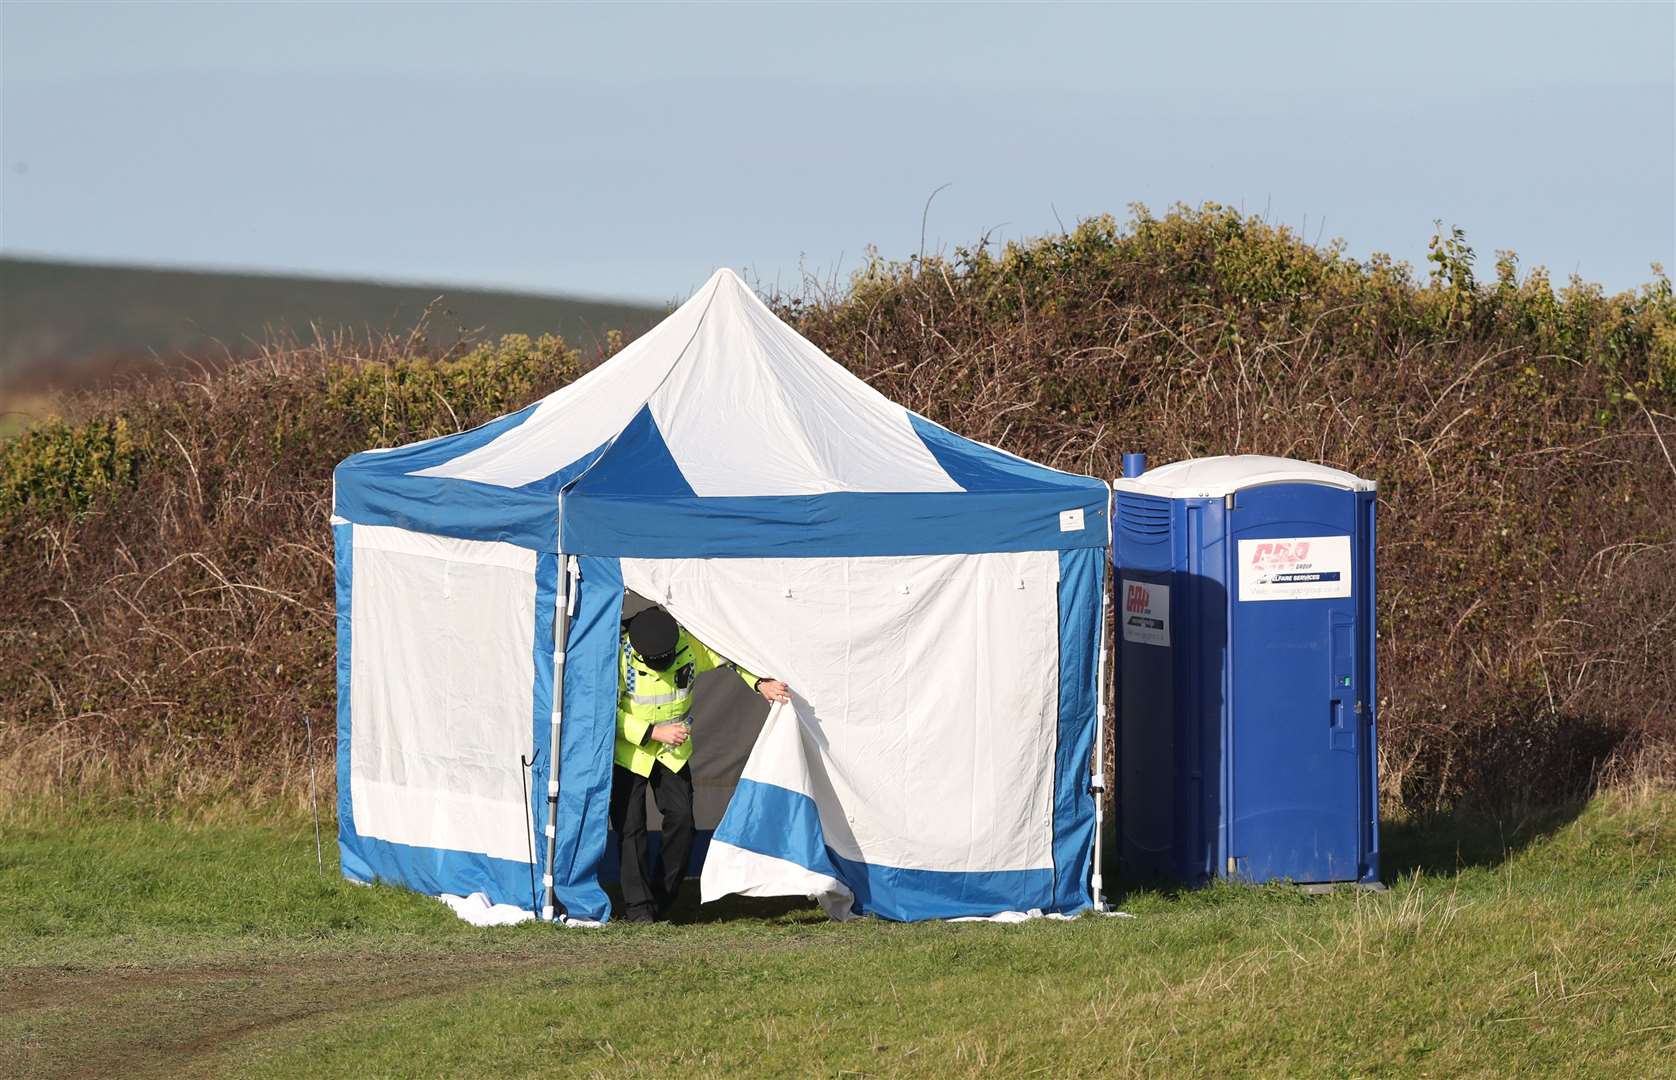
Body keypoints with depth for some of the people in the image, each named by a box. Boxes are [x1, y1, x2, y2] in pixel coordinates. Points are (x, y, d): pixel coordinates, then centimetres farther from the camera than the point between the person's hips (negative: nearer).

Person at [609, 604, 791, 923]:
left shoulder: (690, 645, -14)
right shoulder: (620, 655, -24)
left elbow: (727, 660, 3)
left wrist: (760, 684, -13)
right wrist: (655, 733, -26)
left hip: (673, 751, 3)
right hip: (629, 752, -3)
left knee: (681, 819, -7)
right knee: (630, 826, -8)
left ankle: (663, 899, 7)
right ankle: (638, 907, 0)